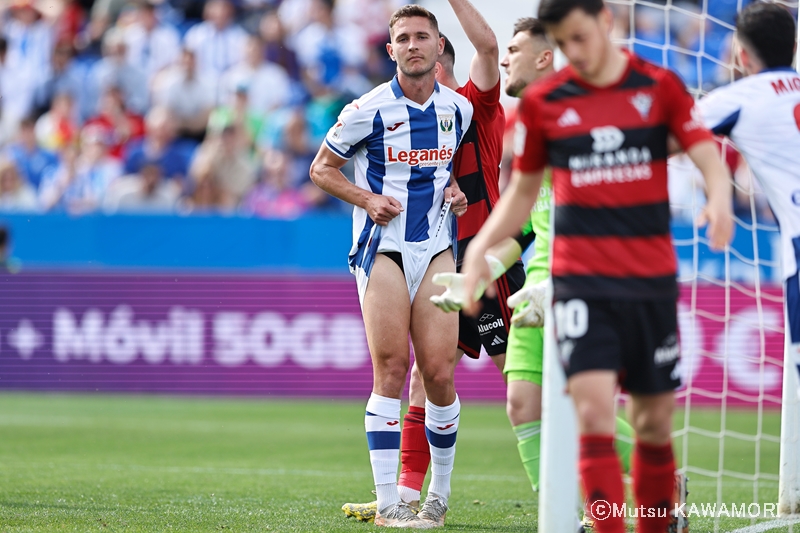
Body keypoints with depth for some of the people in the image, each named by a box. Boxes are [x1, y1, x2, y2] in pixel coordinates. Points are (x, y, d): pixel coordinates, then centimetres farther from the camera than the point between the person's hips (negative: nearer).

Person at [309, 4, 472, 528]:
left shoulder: (459, 108, 7)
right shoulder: (368, 110, -6)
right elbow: (322, 168, 5)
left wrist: (457, 190, 6)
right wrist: (368, 198, -10)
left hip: (436, 246, 3)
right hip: (382, 247, -3)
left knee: (439, 375, -3)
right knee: (391, 371, -9)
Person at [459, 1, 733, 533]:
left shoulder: (659, 86, 3)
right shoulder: (542, 101, 4)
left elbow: (706, 151, -2)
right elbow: (524, 190, 15)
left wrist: (720, 195, -23)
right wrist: (482, 245, 1)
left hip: (652, 279, 1)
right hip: (580, 282, -1)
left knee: (655, 422, 8)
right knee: (595, 412, -17)